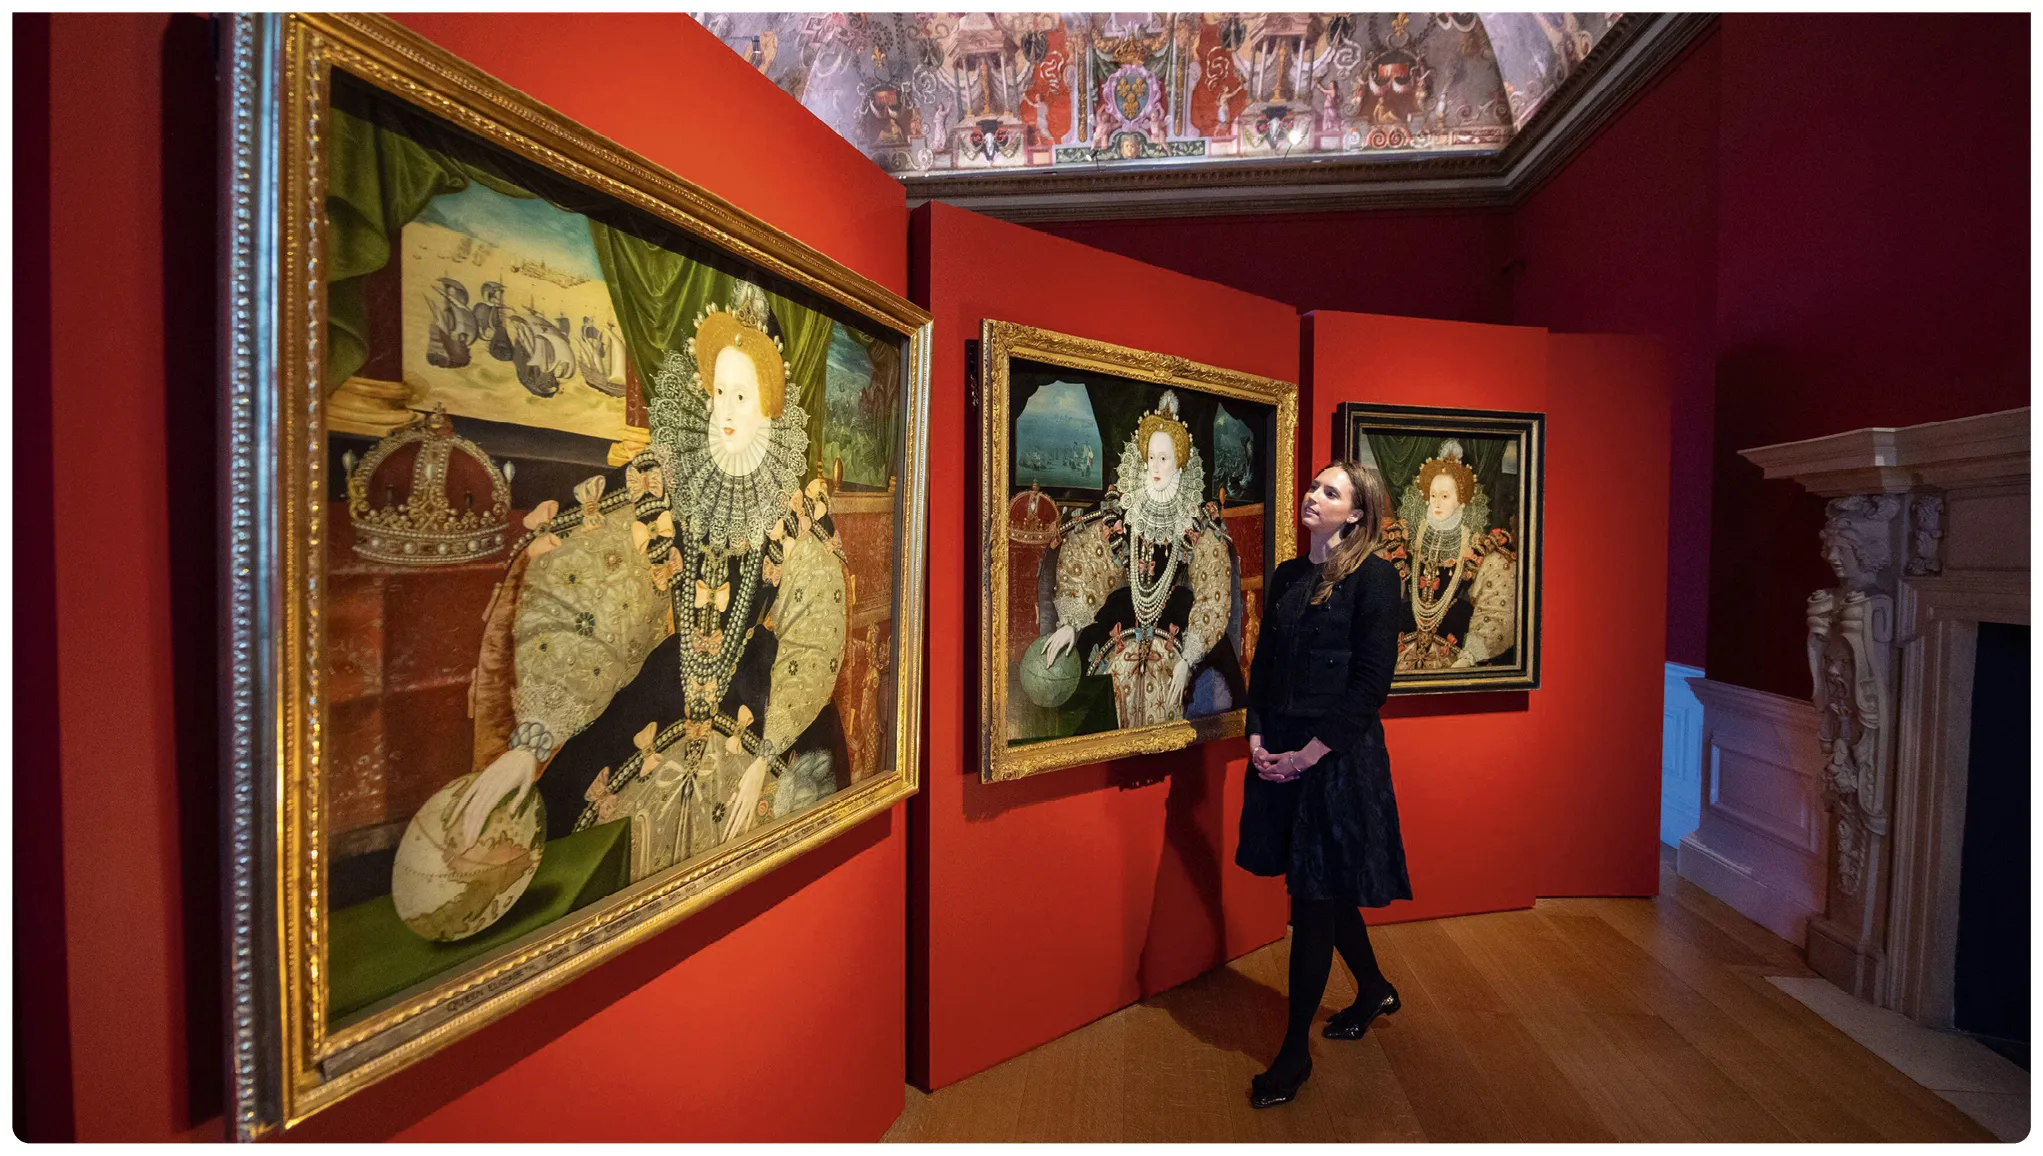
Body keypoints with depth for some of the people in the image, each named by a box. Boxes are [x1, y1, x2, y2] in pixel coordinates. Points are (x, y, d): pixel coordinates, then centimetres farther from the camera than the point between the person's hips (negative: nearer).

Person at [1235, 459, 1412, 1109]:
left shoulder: (1373, 577, -8)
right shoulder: (1287, 576, 11)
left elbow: (1372, 679, -13)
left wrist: (1312, 751, -16)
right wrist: (1258, 736, 0)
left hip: (1338, 755, -6)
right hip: (1280, 752, 6)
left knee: (1314, 896, 1)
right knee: (1324, 887, 18)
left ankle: (1295, 1051, 15)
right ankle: (1374, 990, 43)